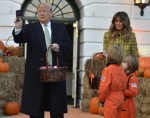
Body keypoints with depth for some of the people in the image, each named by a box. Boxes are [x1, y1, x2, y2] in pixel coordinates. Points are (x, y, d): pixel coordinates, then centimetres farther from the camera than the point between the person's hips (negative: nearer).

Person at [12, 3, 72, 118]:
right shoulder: (30, 28, 2)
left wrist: (59, 47, -11)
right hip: (37, 73, -2)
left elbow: (69, 45, 9)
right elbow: (19, 39, -14)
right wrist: (18, 28, -35)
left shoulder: (60, 28, 11)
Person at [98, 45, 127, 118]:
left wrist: (101, 99, -2)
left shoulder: (108, 69, -18)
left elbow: (104, 88, -16)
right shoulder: (121, 69, 1)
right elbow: (124, 85, 7)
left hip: (111, 100, -7)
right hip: (120, 99, 7)